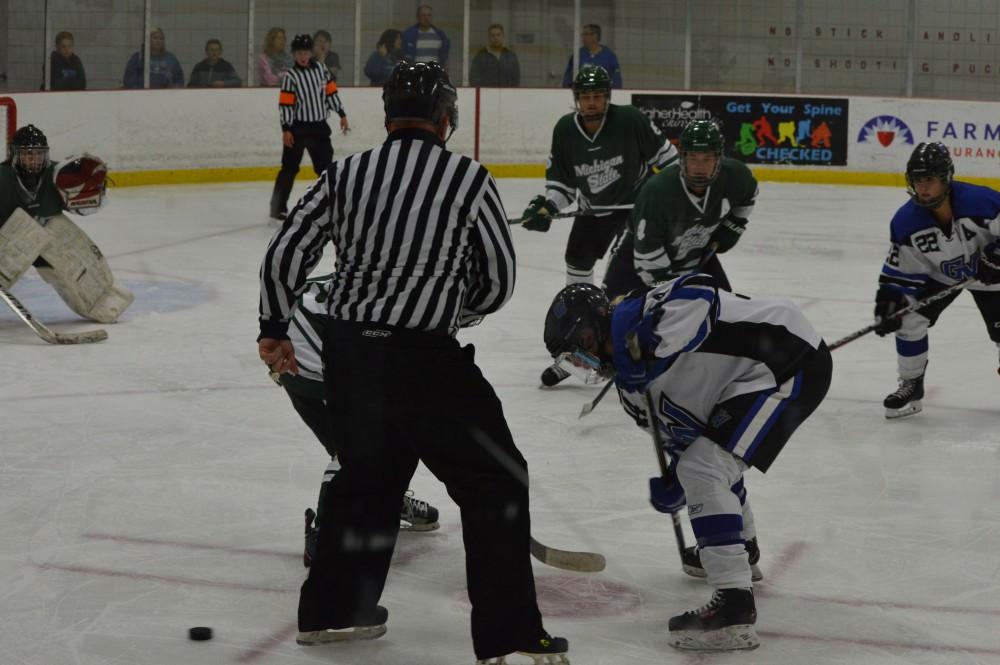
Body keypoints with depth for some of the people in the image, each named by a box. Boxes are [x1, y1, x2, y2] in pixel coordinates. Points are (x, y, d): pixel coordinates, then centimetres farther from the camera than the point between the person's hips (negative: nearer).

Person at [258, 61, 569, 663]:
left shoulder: (347, 174, 5)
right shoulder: (470, 179, -4)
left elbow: (286, 252, 6)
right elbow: (499, 280, 3)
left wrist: (275, 330, 19)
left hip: (347, 349, 5)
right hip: (424, 358, -5)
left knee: (369, 473, 25)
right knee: (496, 482, 5)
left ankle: (331, 611, 33)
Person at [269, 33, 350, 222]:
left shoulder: (321, 69, 5)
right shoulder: (290, 76, -9)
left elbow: (331, 92, 12)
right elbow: (285, 104, -11)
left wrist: (342, 115, 11)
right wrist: (286, 130, -16)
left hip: (319, 126, 4)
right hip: (298, 128, -4)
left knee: (325, 165, 11)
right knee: (290, 167, -4)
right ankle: (278, 207, 0)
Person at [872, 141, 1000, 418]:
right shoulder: (905, 222, -25)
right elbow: (899, 271, -15)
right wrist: (888, 304, -23)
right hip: (938, 274, 2)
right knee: (909, 320, -11)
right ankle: (911, 386, 7)